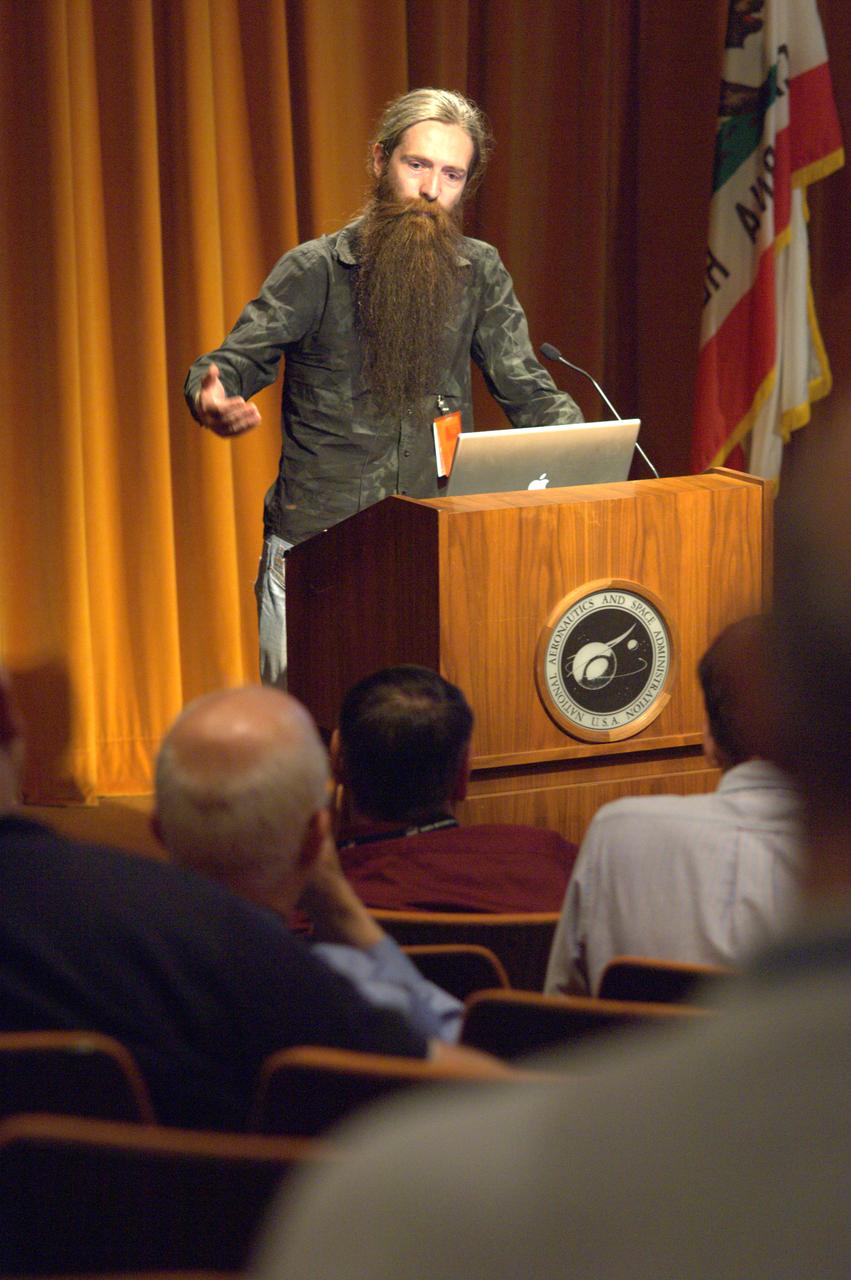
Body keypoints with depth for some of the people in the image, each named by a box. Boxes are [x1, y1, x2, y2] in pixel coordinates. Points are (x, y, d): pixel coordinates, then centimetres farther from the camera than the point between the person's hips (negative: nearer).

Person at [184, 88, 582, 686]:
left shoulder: (479, 273, 7)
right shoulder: (315, 270, 0)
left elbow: (528, 391, 7)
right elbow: (234, 362, -4)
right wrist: (211, 397, -29)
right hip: (316, 550, -2)